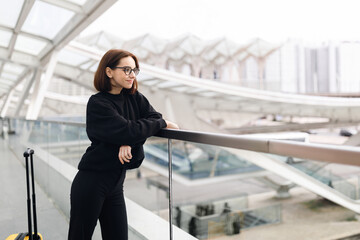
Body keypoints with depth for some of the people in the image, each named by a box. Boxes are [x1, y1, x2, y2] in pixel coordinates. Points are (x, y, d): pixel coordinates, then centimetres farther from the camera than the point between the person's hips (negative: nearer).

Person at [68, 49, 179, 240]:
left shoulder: (135, 98, 6)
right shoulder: (98, 103, -14)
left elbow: (154, 117, -4)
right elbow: (128, 130, -23)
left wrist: (129, 142, -19)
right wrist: (163, 123, -10)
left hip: (115, 184, 6)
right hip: (91, 183, -6)